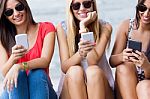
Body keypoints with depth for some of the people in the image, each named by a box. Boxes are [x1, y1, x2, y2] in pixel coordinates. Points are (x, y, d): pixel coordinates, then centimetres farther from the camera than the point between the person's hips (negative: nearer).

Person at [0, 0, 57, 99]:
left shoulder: (46, 28, 3)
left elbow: (45, 61, -13)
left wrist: (19, 66, -31)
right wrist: (13, 58, -27)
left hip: (40, 88, 0)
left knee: (37, 73, -30)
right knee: (18, 74, -29)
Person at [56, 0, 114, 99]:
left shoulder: (105, 27, -4)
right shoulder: (62, 28, -2)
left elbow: (93, 62, -17)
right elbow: (64, 67, -12)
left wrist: (83, 27, -18)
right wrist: (80, 53, -33)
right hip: (70, 90, 1)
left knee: (94, 71, -30)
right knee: (75, 71, -29)